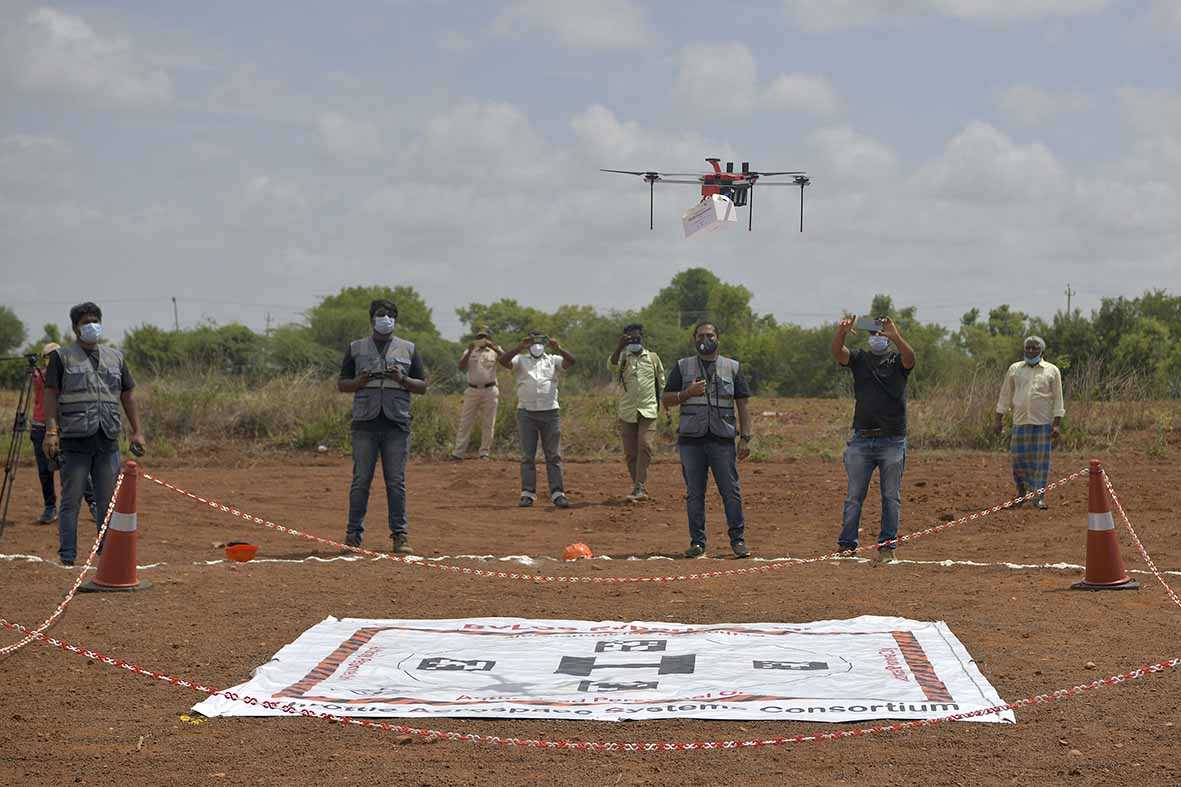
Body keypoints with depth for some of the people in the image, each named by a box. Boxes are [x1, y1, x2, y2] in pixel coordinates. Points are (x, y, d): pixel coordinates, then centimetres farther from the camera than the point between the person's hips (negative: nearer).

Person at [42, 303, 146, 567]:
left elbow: (128, 396, 17)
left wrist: (137, 432, 10)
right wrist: (51, 431, -13)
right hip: (75, 439, -4)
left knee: (108, 500, 5)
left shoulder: (115, 357, 15)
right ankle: (67, 555, 1)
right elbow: (51, 395, -2)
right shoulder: (62, 357, 3)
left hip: (108, 440, 4)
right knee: (71, 500, -3)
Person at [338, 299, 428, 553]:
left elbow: (422, 387, 11)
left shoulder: (408, 349, 13)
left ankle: (399, 534, 3)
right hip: (365, 422, 0)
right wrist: (362, 381, -9)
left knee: (396, 482, 0)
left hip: (397, 424, 0)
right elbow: (341, 384, 11)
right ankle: (354, 533, 4)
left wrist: (402, 379, -8)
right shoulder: (356, 348, 12)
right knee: (361, 480, -1)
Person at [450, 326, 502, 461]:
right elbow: (461, 367, -2)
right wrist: (469, 352, -15)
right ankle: (458, 452, -4)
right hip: (472, 390, 1)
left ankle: (484, 452, 11)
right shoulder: (470, 352, 12)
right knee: (465, 422, -2)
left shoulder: (494, 351, 8)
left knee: (488, 424, 3)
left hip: (490, 391, -1)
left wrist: (494, 347, -25)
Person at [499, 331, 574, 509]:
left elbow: (571, 362, -5)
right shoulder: (520, 360, 8)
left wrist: (558, 349, -19)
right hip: (526, 413, -1)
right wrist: (520, 347, -20)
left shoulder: (552, 360, 12)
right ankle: (528, 493, 5)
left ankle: (557, 493, -1)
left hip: (551, 412, 1)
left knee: (554, 455, 0)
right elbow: (503, 360, -11)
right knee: (527, 456, 2)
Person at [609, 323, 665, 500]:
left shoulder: (653, 357, 9)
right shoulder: (623, 357, 4)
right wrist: (619, 347, -34)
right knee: (629, 451, 3)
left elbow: (661, 383, 16)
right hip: (627, 412, 1)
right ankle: (637, 486, 15)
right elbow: (612, 365, -20)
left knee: (645, 445, -16)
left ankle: (639, 486, -17)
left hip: (648, 411, -1)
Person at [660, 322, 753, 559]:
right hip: (691, 439, 1)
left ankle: (738, 540, 2)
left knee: (731, 492, -5)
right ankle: (697, 542, 9)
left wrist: (745, 438, -1)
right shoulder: (682, 367, 11)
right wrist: (688, 393, -10)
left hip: (723, 439, -1)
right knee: (694, 493, 3)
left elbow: (742, 405, 8)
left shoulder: (732, 367, 11)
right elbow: (665, 400, 8)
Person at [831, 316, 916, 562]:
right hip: (861, 439, 1)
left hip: (892, 441, -1)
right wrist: (841, 333, -32)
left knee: (891, 496, 4)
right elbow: (837, 354, -10)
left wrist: (895, 336, -37)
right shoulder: (859, 359, 9)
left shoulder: (898, 360, 5)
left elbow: (910, 358, -19)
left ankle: (887, 545, 10)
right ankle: (847, 545, 5)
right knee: (854, 496, 2)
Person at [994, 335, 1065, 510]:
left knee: (1041, 459, -2)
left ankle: (1040, 496, 3)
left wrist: (1057, 424, -5)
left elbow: (1057, 399, 2)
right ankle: (1021, 493, 19)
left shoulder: (1052, 371, 4)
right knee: (1019, 458, 0)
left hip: (1044, 422, -2)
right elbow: (1005, 395, 12)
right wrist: (999, 419, 7)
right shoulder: (1015, 369, 9)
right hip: (1020, 421, 2)